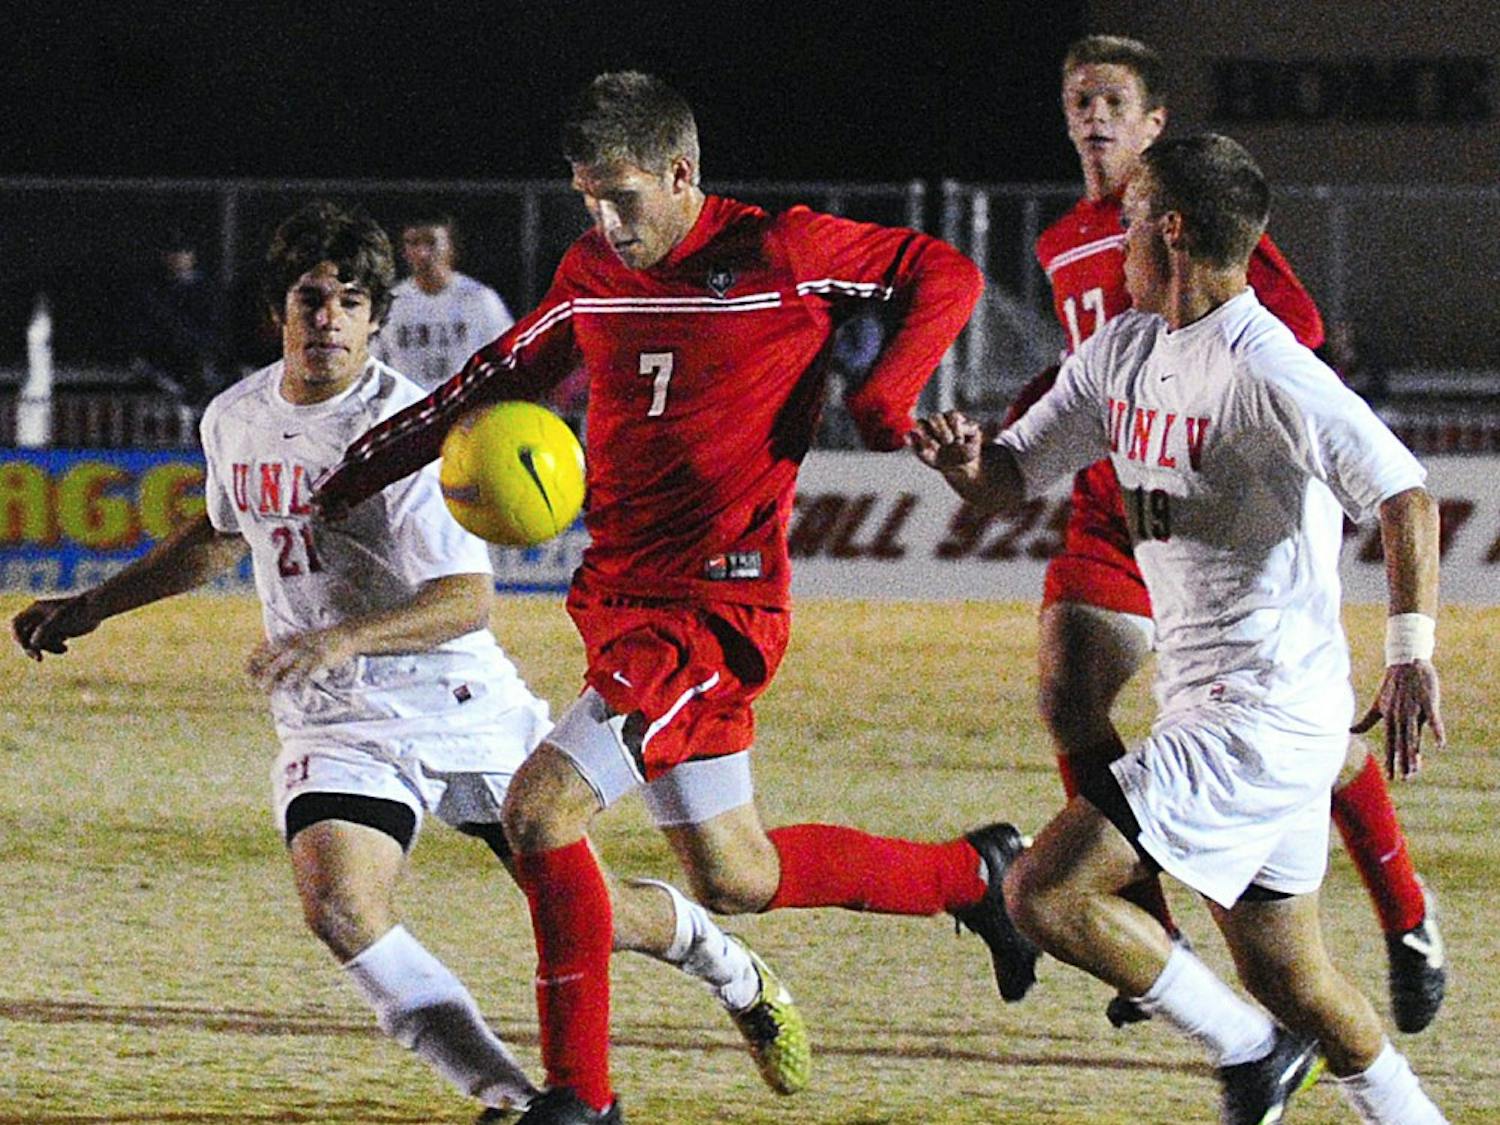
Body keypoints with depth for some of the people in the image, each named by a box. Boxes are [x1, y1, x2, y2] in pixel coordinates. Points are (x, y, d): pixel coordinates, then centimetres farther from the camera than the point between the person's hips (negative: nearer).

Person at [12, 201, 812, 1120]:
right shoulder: (236, 420, 5)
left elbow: (467, 600, -22)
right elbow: (219, 537, 27)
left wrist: (341, 639, -36)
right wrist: (92, 607, 23)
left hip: (462, 707, -4)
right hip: (335, 724, 4)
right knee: (339, 904, -24)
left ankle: (721, 961, 36)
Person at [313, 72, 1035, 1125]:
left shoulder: (780, 252, -10)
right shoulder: (592, 272, 8)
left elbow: (947, 274, 1)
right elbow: (503, 377, 22)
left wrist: (885, 397, -12)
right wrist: (363, 468, 17)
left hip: (716, 606, -8)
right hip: (620, 596, 8)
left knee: (541, 807, -18)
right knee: (736, 877, 14)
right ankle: (973, 874, 34)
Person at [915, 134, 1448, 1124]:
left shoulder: (1263, 372, -18)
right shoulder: (1123, 352, 10)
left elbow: (1404, 495, -24)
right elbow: (1012, 479, 15)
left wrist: (1412, 656, -31)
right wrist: (966, 460, -9)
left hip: (1263, 711, -9)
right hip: (1206, 704, 9)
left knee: (1045, 893, -13)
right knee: (1289, 981, 15)